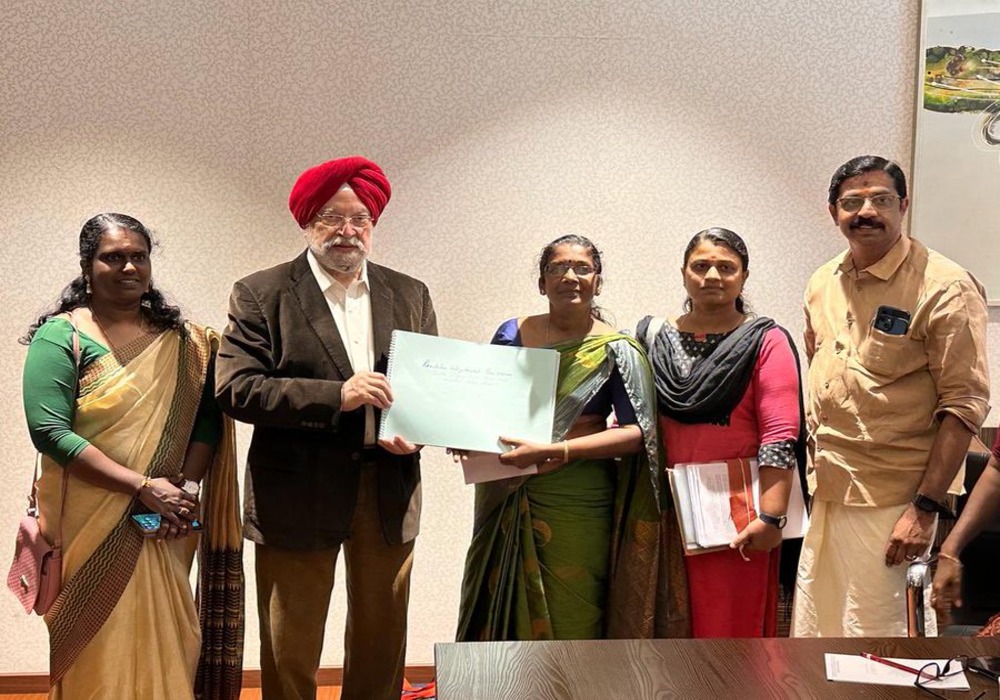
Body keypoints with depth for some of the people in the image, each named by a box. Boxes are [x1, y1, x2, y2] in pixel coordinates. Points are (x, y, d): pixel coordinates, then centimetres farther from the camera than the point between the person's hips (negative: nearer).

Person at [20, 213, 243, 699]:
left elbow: (207, 420, 6)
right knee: (102, 649, 3)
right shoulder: (61, 336, -4)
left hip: (167, 528, 3)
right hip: (93, 528, -3)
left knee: (165, 647, 10)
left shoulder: (181, 339, 8)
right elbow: (49, 430, -14)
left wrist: (187, 484, -12)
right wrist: (143, 486, -19)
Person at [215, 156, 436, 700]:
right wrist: (336, 396, -20)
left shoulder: (409, 296, 10)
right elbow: (235, 390, -11)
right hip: (297, 497, -3)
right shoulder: (260, 295, -2)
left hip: (389, 492, 3)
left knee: (381, 647, 14)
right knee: (289, 654, 9)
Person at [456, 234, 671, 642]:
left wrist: (553, 450, -20)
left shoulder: (615, 351, -3)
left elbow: (637, 431, -11)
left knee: (569, 623, 5)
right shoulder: (512, 334, 7)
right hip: (507, 499, 3)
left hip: (577, 503, -3)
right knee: (500, 615, 11)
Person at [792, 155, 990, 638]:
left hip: (891, 504, -6)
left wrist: (926, 509, -18)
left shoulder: (945, 288, -11)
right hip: (825, 491, 6)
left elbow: (964, 405, -14)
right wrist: (813, 466, 12)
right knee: (814, 633, 16)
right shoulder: (822, 284, 8)